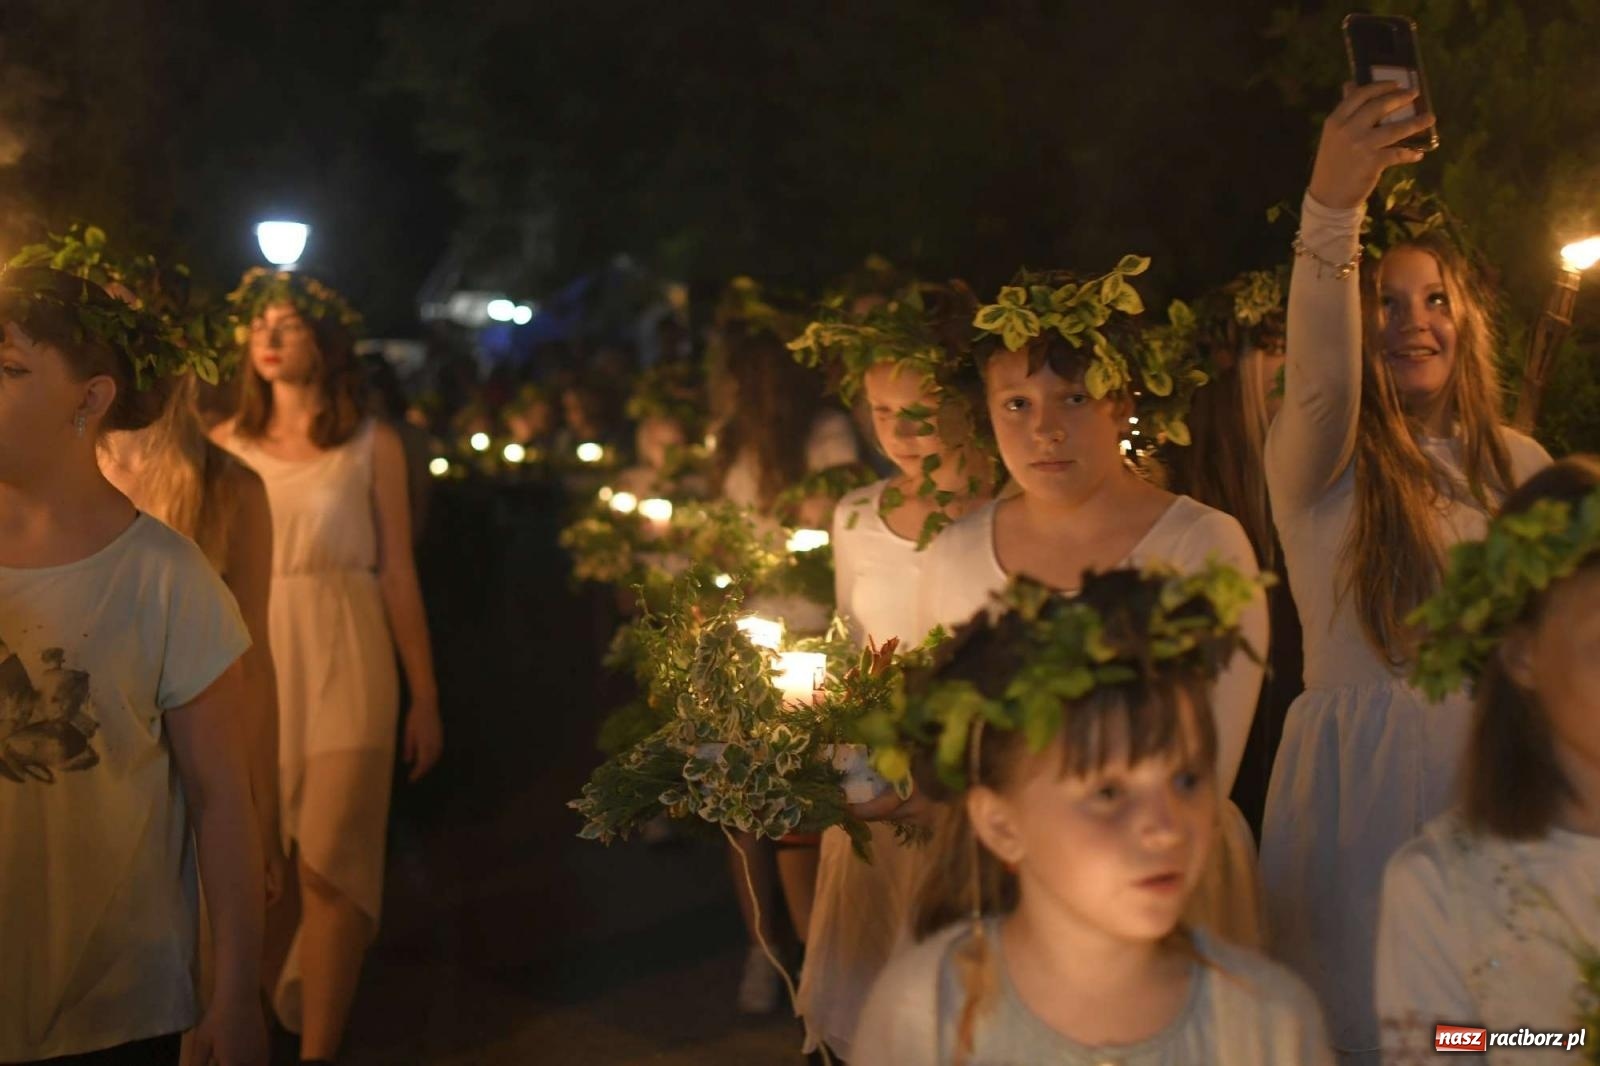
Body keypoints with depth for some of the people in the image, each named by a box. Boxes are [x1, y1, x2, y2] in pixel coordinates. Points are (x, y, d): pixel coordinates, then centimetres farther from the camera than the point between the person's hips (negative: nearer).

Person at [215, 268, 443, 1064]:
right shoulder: (225, 446, 9)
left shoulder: (372, 446, 4)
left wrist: (424, 697, 3)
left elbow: (398, 575, 4)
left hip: (345, 666, -2)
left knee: (329, 863, -10)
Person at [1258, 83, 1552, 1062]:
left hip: (1490, 773, 3)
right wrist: (1333, 208, -43)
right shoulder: (1321, 460, -5)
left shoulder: (1520, 465, 7)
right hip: (1355, 781, -3)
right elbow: (1319, 377, -28)